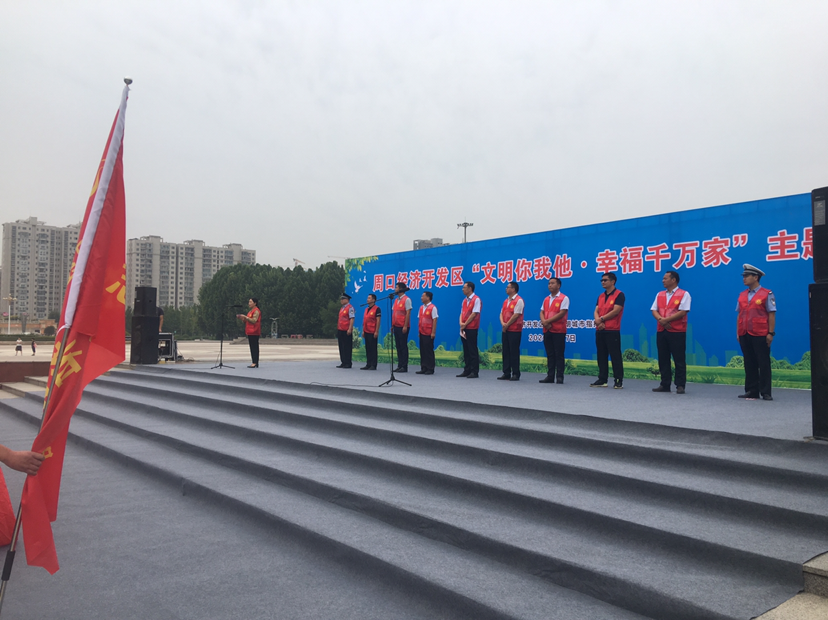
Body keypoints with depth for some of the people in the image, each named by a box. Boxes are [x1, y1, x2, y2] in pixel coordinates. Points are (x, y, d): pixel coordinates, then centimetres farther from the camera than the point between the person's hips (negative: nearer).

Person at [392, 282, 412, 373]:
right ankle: (400, 365, 13)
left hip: (403, 327, -8)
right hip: (396, 326, 8)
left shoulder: (406, 299, -8)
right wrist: (392, 324, 11)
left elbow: (408, 313, -13)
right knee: (398, 346, 9)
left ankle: (404, 366, 0)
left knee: (403, 346, -4)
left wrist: (405, 326, -18)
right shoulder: (396, 300, 16)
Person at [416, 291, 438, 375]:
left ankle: (430, 369, 4)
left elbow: (434, 320, -11)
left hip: (429, 333, -7)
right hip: (422, 333, 7)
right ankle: (423, 368, 14)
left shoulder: (432, 308, -8)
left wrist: (433, 332, -15)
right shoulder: (421, 307, 14)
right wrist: (419, 331, 14)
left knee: (429, 351, -2)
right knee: (422, 351, 8)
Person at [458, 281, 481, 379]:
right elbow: (462, 313, 15)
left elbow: (474, 314, -14)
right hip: (464, 329, 8)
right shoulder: (465, 300, 16)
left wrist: (465, 324, -12)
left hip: (472, 328, -8)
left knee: (473, 350, -5)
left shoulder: (476, 299, -9)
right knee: (466, 350, 10)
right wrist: (461, 323, -3)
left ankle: (475, 372, -1)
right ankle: (467, 371, 16)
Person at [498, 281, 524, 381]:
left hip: (514, 330, -8)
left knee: (514, 352, -4)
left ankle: (516, 374, 2)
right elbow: (502, 313, 15)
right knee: (506, 352, 8)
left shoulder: (518, 300, -10)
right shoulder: (506, 301, 16)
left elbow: (516, 315, -16)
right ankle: (506, 373, 13)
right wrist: (502, 323, -4)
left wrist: (507, 325, -11)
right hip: (506, 330, 8)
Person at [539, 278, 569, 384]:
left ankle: (559, 377, 1)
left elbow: (562, 313, -14)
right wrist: (544, 321, -8)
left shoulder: (564, 298, -5)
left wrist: (547, 321, -14)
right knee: (550, 355, 8)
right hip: (547, 330, 6)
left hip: (558, 330, -6)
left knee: (559, 355, -3)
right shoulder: (546, 299, 17)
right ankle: (550, 376, 12)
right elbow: (542, 312, 13)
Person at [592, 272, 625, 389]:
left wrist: (602, 319, -7)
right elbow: (596, 311, 9)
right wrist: (597, 320, -11)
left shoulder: (619, 295, -4)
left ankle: (619, 380, -1)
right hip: (600, 331, 7)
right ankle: (602, 380, 15)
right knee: (601, 356, 9)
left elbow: (616, 311, -13)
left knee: (615, 356, -5)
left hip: (612, 331, -7)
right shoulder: (601, 296, 17)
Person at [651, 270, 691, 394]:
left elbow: (682, 312, -12)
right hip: (661, 331, 6)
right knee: (663, 359, 8)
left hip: (677, 332, -6)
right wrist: (660, 319, -12)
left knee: (679, 360, -3)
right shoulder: (660, 295, 16)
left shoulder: (684, 294, -2)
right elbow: (654, 310, 8)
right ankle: (665, 385, 15)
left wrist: (666, 319, -15)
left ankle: (680, 386, 3)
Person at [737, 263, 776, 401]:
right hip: (744, 335, 5)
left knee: (763, 364, 1)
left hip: (760, 335, -5)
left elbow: (771, 315, -5)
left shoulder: (767, 294, -3)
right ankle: (751, 391, 15)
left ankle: (765, 392, 7)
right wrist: (738, 332, 10)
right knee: (749, 364, 8)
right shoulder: (742, 295, 13)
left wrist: (770, 333, -9)